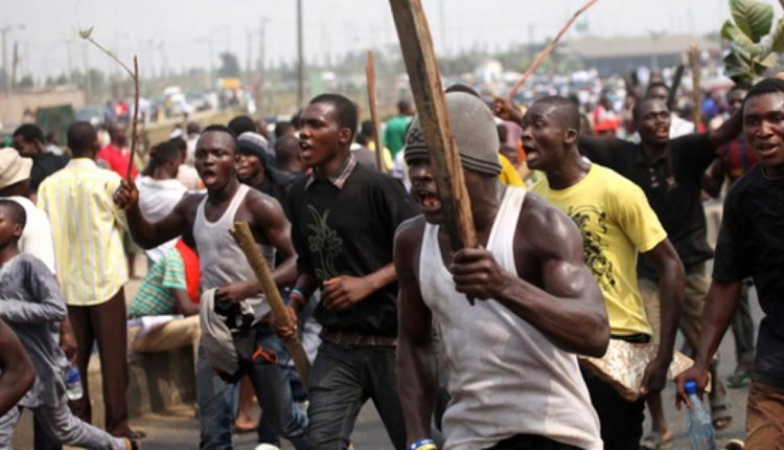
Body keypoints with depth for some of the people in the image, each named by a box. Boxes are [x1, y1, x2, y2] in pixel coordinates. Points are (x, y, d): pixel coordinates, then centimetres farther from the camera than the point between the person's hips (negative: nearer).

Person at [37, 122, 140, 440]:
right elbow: (131, 223, 1)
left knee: (74, 355, 10)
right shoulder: (108, 180, -9)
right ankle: (117, 425, 4)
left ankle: (77, 421, 14)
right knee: (112, 354, 3)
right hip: (104, 279, -3)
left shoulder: (49, 184, 0)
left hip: (66, 281, 3)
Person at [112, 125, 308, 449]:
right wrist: (132, 209, 0)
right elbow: (149, 239, 20)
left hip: (260, 327, -6)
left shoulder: (258, 205, -15)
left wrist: (249, 287, -32)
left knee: (283, 420, 9)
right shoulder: (193, 207, 6)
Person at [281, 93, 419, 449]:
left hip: (391, 341, -5)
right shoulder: (300, 195, 7)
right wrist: (295, 300, 2)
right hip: (337, 345, 5)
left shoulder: (377, 187, -12)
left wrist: (367, 284, -19)